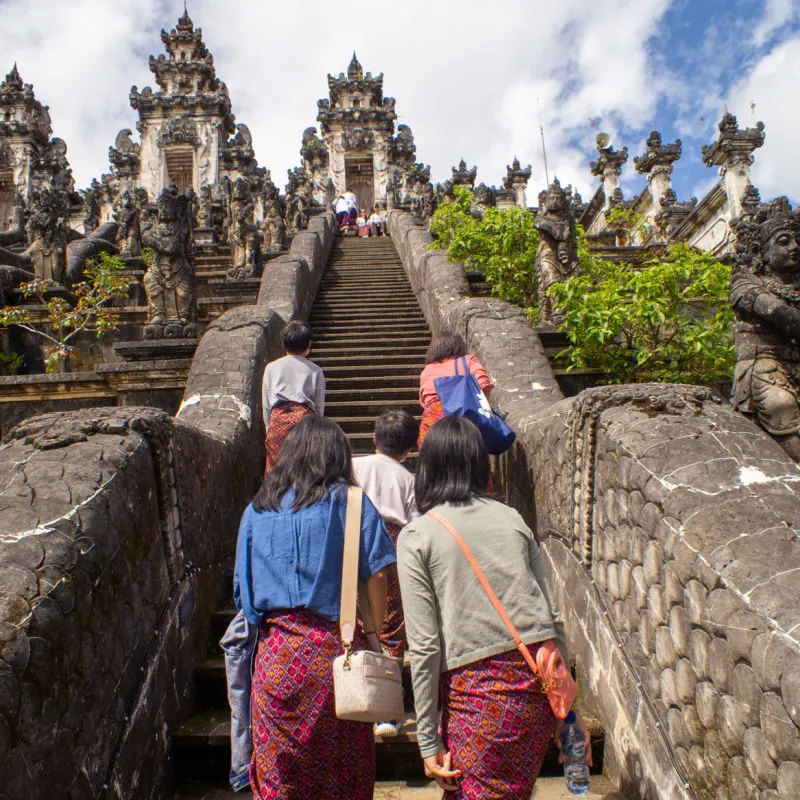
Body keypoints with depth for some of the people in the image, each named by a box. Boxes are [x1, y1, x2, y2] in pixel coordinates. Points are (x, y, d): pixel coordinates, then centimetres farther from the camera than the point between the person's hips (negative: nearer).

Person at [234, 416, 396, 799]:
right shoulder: (350, 502, -1)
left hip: (275, 651, 3)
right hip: (335, 648, -2)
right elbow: (376, 576, -6)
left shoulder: (257, 508, 8)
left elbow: (242, 588, 10)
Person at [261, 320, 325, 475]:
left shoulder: (271, 368, 9)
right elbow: (319, 406, 7)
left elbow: (266, 405, 10)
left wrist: (269, 429, 17)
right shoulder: (315, 370, 7)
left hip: (278, 419, 1)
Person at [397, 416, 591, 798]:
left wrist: (428, 740, -1)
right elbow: (553, 617, 8)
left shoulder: (416, 537, -4)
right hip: (541, 679, 5)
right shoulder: (510, 518, 6)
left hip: (478, 690, -4)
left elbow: (425, 645, -8)